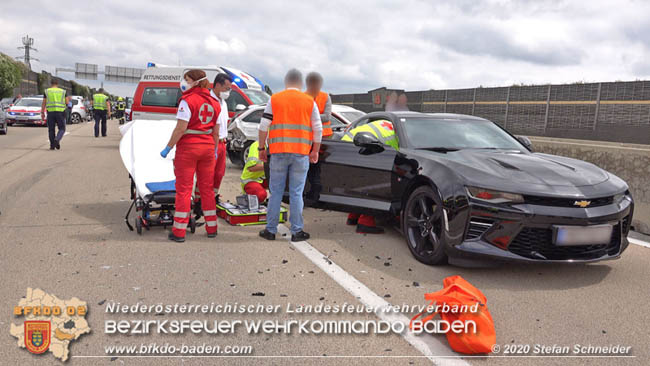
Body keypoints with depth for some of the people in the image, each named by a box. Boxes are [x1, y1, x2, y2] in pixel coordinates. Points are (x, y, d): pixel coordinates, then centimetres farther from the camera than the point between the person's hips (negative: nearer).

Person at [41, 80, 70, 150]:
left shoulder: (47, 91, 4)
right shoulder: (63, 91, 3)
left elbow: (44, 103, 3)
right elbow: (67, 102, 1)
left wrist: (42, 113, 7)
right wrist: (69, 99, 23)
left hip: (50, 112, 1)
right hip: (60, 112, -1)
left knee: (51, 129, 9)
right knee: (62, 129, 5)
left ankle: (52, 145, 7)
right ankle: (57, 140, -22)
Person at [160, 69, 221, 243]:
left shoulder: (188, 101, -10)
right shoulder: (214, 103, 8)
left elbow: (180, 128, -16)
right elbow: (216, 132, 11)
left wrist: (168, 148, -9)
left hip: (188, 147, -5)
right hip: (207, 147, 5)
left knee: (184, 189, 0)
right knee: (207, 188, 13)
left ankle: (179, 232, 3)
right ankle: (211, 228, 20)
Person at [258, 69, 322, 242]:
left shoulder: (274, 99, 5)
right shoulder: (310, 102, 5)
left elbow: (263, 127, 1)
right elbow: (318, 130, 4)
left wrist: (261, 148, 10)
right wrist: (315, 151, 13)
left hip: (278, 152, 1)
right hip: (301, 153, 0)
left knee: (276, 192, 7)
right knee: (296, 193, 4)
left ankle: (271, 230, 13)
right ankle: (297, 231, 8)